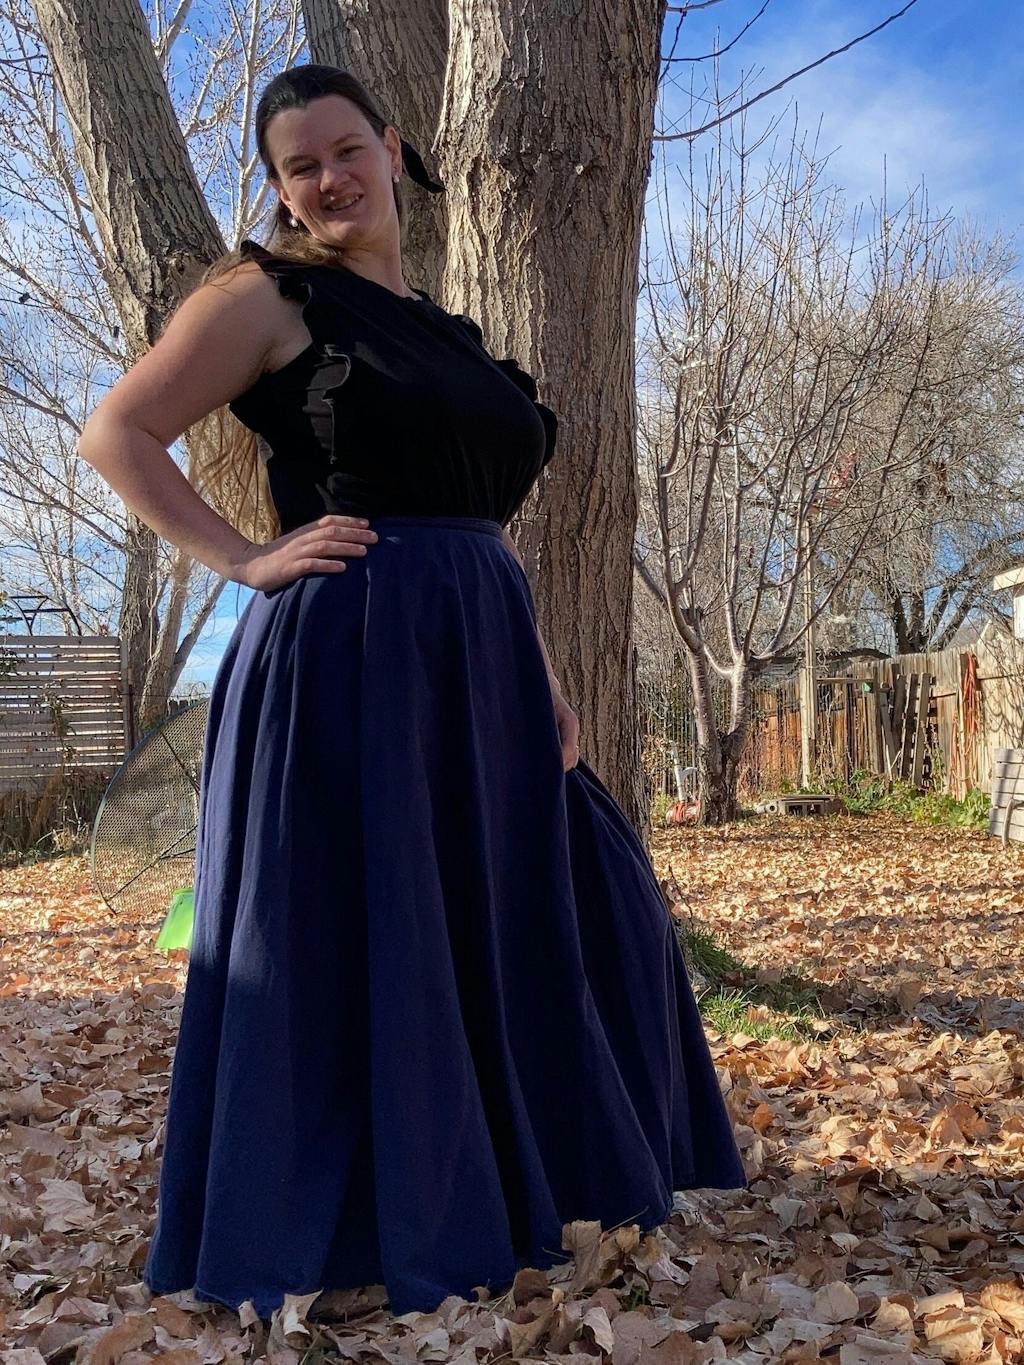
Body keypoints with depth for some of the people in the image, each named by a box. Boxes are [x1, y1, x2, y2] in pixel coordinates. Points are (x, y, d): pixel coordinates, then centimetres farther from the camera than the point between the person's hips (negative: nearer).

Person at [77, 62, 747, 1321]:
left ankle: (511, 1186, 32)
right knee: (351, 946, -1)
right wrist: (246, 561, -12)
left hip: (477, 664, 8)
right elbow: (116, 435, -5)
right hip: (347, 660, -7)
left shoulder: (445, 329, 21)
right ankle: (337, 1227, 19)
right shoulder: (265, 296, 2)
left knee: (533, 914, 12)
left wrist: (540, 677, 12)